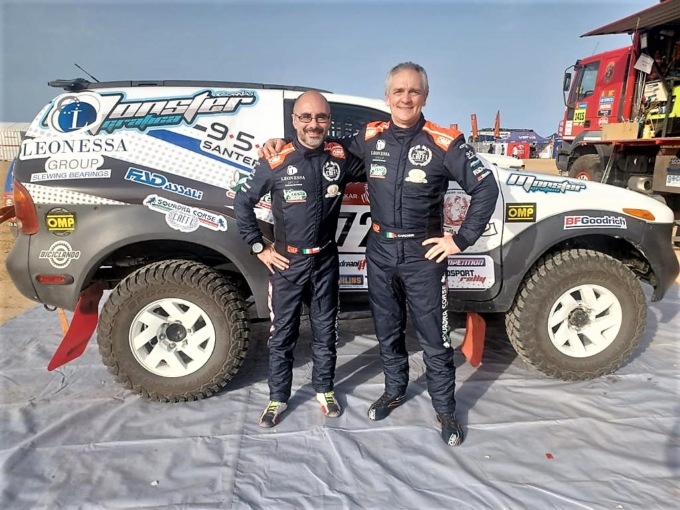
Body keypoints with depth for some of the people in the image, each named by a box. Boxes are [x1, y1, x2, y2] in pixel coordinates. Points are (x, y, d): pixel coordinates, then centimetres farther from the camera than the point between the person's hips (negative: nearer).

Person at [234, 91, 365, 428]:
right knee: (282, 335, 10)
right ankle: (278, 398, 27)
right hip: (286, 263, -2)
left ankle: (324, 390, 35)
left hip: (325, 261, 2)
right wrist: (259, 248, -2)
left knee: (325, 331, 15)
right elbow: (242, 203, -1)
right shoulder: (276, 162, -9)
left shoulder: (341, 158, -4)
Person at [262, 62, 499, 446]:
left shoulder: (445, 142, -10)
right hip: (380, 250, 4)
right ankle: (395, 391, 41)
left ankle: (446, 410, 26)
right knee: (388, 331, 18)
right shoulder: (371, 137, 2)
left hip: (424, 253, -4)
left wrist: (462, 240, -9)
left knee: (434, 339, 6)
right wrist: (286, 142, 8)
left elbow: (486, 189, -6)